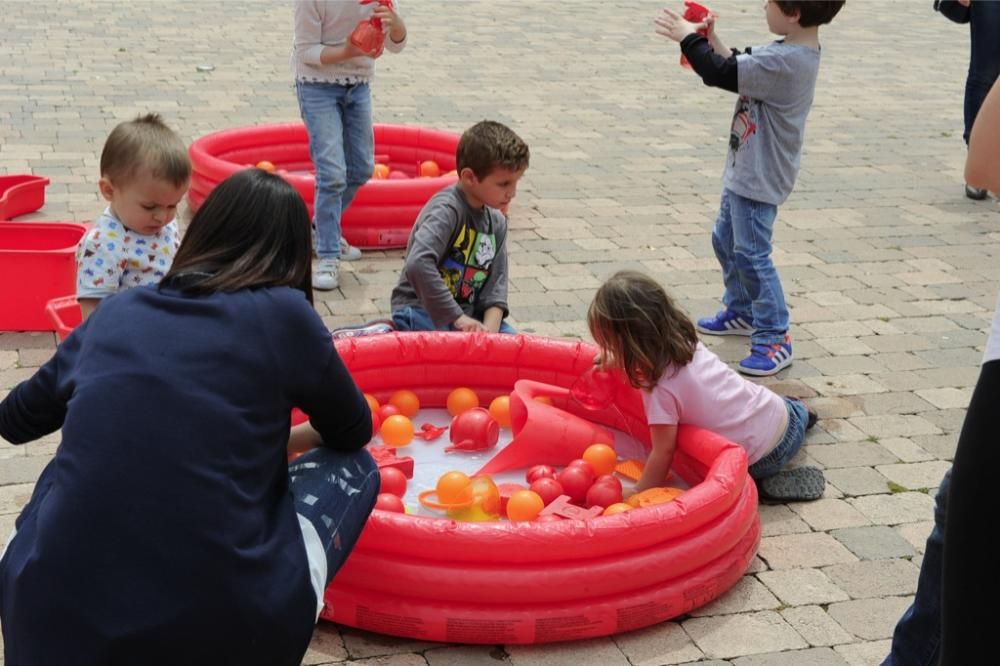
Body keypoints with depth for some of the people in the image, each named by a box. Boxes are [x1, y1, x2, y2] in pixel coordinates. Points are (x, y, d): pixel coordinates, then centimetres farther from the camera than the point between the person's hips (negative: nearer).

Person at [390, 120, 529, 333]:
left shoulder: (497, 222, 7)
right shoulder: (447, 210, -18)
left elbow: (495, 286, 3)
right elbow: (418, 265, -34)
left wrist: (490, 328, -16)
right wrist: (457, 318, -31)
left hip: (468, 314, 8)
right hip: (422, 310, -8)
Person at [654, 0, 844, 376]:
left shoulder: (785, 61, -29)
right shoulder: (788, 52, 3)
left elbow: (719, 73, -28)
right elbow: (737, 68, 15)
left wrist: (688, 37, -13)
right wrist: (709, 40, 1)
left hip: (760, 178, -11)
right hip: (744, 171, 11)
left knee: (751, 254, -5)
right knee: (726, 241, 22)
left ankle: (774, 339, 5)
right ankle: (741, 312, 39)